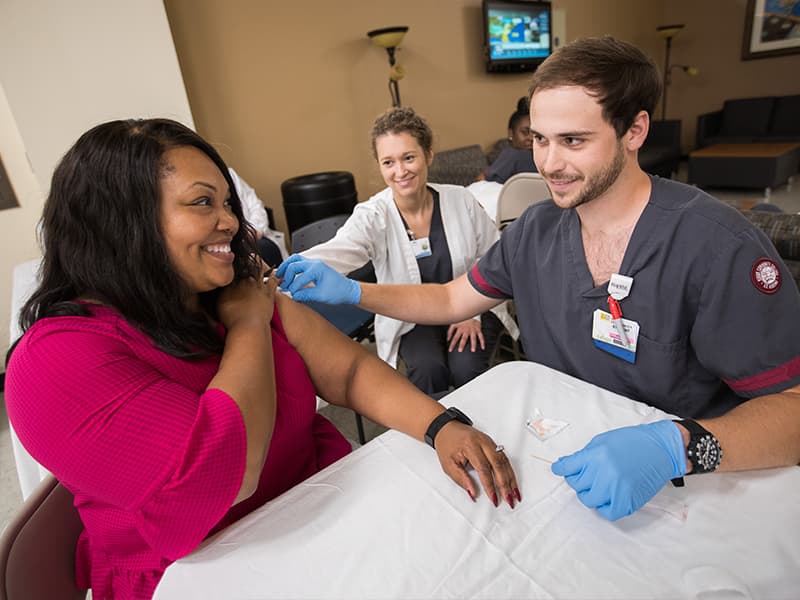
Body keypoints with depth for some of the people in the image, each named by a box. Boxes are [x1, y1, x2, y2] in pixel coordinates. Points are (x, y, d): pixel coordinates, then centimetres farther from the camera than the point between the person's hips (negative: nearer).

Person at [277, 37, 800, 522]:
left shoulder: (716, 247, -21)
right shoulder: (537, 229, -3)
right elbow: (450, 300, 6)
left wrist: (677, 447, -37)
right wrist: (350, 291, -4)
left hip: (681, 489, -3)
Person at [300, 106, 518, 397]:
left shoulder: (461, 200, -9)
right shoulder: (372, 216, -15)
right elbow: (333, 254, -34)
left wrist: (474, 311, -8)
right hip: (411, 321, -1)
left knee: (466, 369, -23)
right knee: (428, 370, -27)